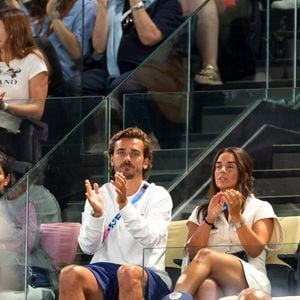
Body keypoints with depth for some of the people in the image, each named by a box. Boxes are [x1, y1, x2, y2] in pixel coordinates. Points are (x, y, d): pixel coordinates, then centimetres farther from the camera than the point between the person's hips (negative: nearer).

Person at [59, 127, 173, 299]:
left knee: (129, 273, -39)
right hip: (104, 269, 2)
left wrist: (124, 205, -24)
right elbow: (88, 247, 3)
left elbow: (151, 239, -11)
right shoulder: (100, 195, 15)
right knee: (71, 274, -31)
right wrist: (97, 214, -16)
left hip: (148, 276, -2)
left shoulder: (158, 195, 9)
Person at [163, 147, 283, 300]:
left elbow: (255, 250, 0)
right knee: (206, 285, -42)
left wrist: (236, 216, -9)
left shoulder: (260, 208, 18)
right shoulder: (200, 212, 27)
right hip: (214, 282, 2)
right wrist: (209, 219, -3)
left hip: (250, 280, -2)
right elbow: (193, 254, 9)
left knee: (205, 255, -36)